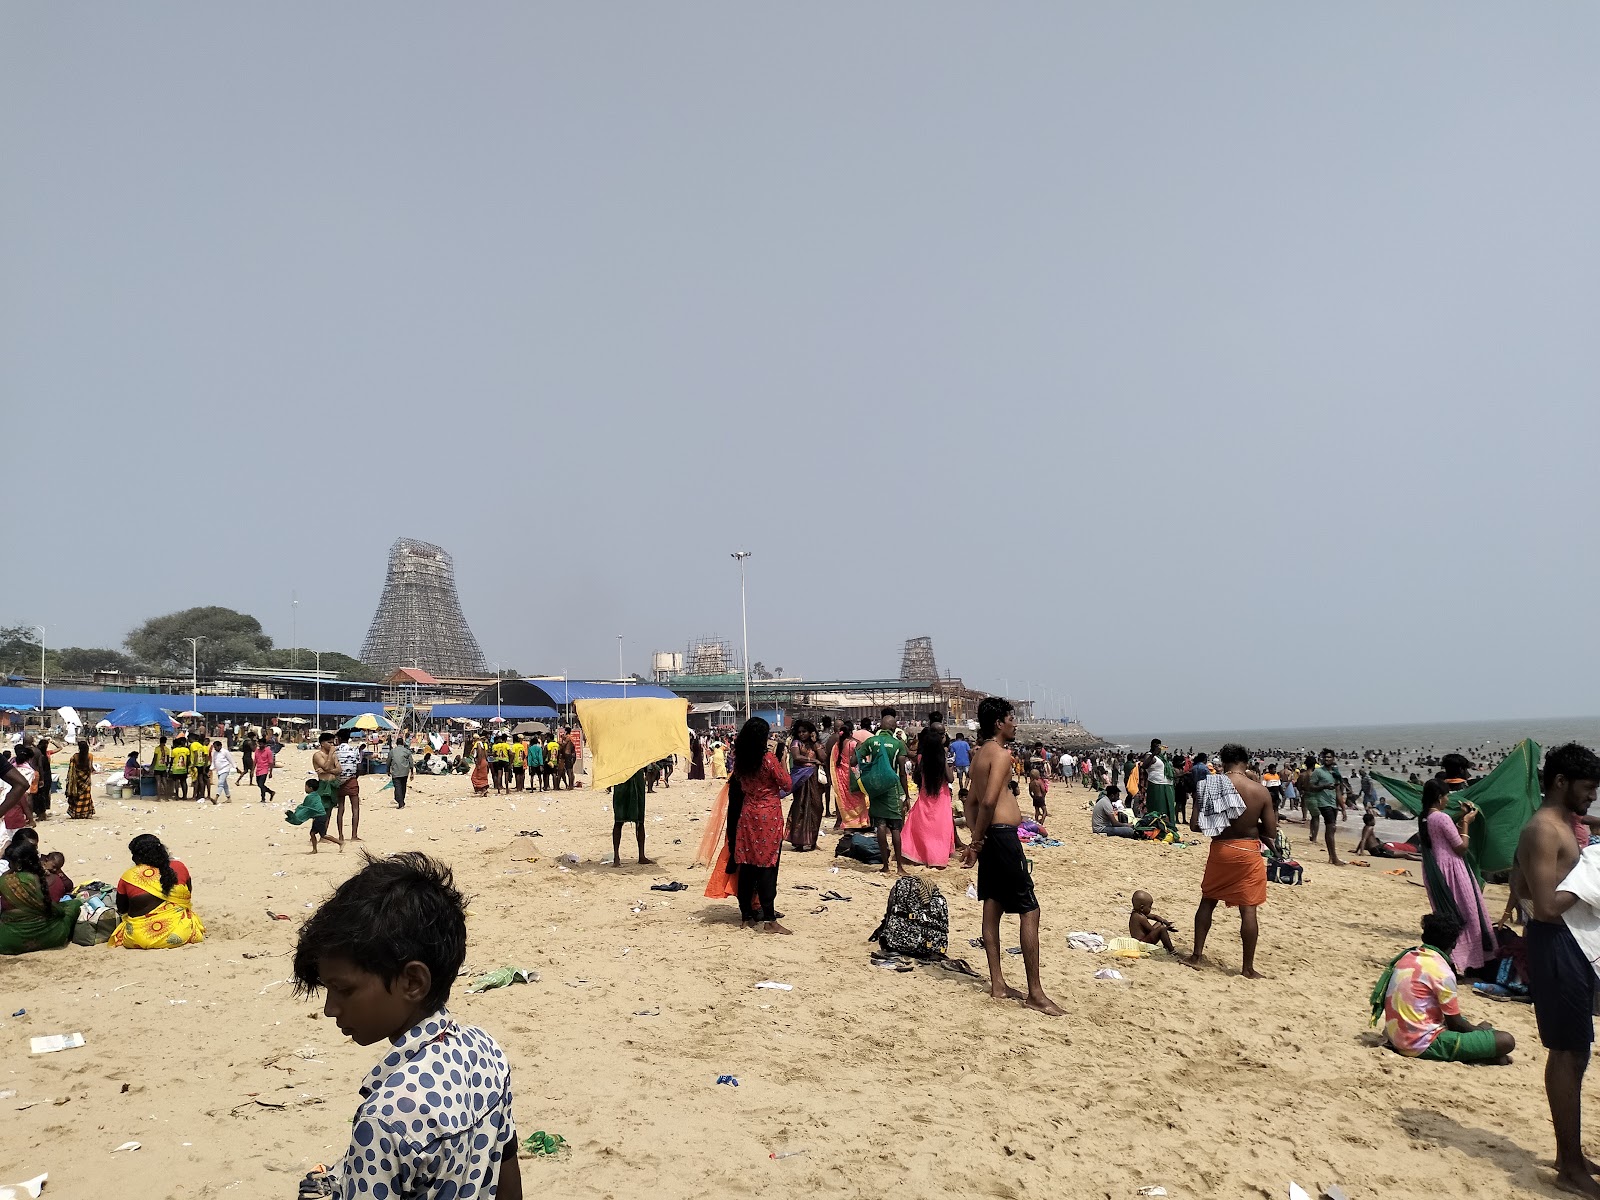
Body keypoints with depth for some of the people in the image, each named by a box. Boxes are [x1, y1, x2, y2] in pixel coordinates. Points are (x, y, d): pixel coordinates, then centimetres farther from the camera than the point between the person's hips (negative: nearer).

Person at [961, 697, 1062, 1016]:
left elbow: (971, 801, 17)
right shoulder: (1001, 753, -14)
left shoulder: (980, 754, 15)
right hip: (1003, 835, -10)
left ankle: (998, 984, 19)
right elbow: (989, 801, -24)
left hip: (988, 836, 10)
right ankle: (1035, 994, -2)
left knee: (993, 907, 12)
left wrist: (975, 838, 11)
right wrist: (977, 842, -14)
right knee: (1030, 910, -5)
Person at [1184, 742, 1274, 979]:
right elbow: (1270, 832, -7)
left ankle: (1196, 956, 21)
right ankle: (1248, 968, 12)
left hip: (1220, 849, 2)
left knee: (1207, 902, 17)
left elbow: (1196, 824, -8)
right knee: (1248, 910, 5)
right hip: (1248, 853, -2)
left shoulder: (1209, 787, -8)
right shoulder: (1260, 791, -10)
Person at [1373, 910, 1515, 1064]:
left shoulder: (1406, 956, 9)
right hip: (1422, 1045, -8)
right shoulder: (1442, 971, -14)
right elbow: (1454, 1023, -4)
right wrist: (1479, 1029, 16)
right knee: (1506, 1041, -8)